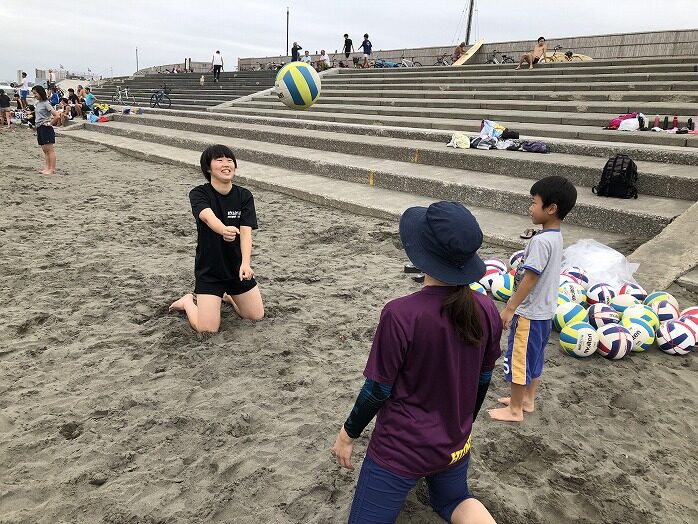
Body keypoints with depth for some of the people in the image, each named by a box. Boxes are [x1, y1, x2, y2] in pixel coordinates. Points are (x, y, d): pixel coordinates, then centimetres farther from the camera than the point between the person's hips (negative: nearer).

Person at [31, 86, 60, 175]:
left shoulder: (46, 103, -12)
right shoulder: (38, 104, 14)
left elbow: (56, 115, -20)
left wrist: (50, 123, -13)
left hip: (46, 128, -9)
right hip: (39, 128, 9)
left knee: (50, 149, -6)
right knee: (45, 150, 11)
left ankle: (52, 169, -4)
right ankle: (47, 167, 16)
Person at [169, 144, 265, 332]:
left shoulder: (244, 196, -6)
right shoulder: (198, 194, -14)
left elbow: (246, 231, -19)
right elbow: (208, 217, -36)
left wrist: (245, 263, -37)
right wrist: (224, 230, -60)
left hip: (237, 267, 4)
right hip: (209, 270, -3)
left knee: (257, 316, 11)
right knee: (208, 328, -10)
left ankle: (227, 295, 38)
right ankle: (188, 302, 22)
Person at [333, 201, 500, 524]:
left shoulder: (401, 314, -29)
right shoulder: (487, 311, -12)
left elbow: (378, 389, -18)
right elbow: (483, 380, 2)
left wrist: (348, 434, 0)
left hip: (401, 450, -5)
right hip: (455, 444, 6)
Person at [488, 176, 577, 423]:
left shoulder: (541, 240, -26)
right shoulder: (556, 237, 5)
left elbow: (529, 278, -25)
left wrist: (509, 309, -18)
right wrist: (514, 302, 19)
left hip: (529, 313, -9)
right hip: (544, 311, 9)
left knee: (518, 359, 5)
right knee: (533, 357, 21)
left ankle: (515, 410, 18)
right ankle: (527, 399, 37)